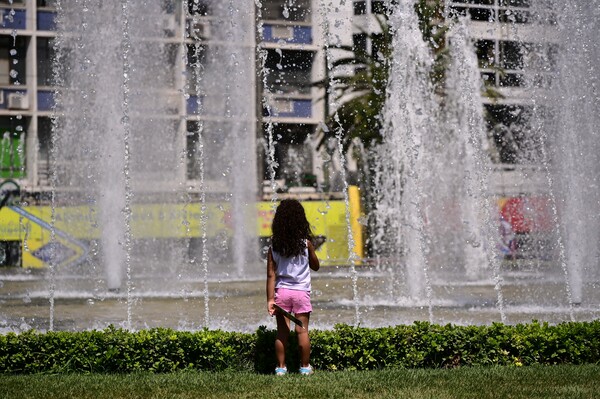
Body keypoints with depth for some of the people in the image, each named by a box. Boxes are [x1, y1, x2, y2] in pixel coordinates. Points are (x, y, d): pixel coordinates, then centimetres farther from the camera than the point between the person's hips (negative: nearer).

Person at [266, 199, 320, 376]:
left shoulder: (274, 246, -2)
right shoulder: (306, 243, -6)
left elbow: (271, 275, -3)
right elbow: (315, 266, 8)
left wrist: (270, 299, -2)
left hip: (281, 291, 2)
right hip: (301, 291, -2)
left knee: (282, 332, 6)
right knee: (302, 330, 5)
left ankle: (281, 367, 8)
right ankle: (305, 367, 10)